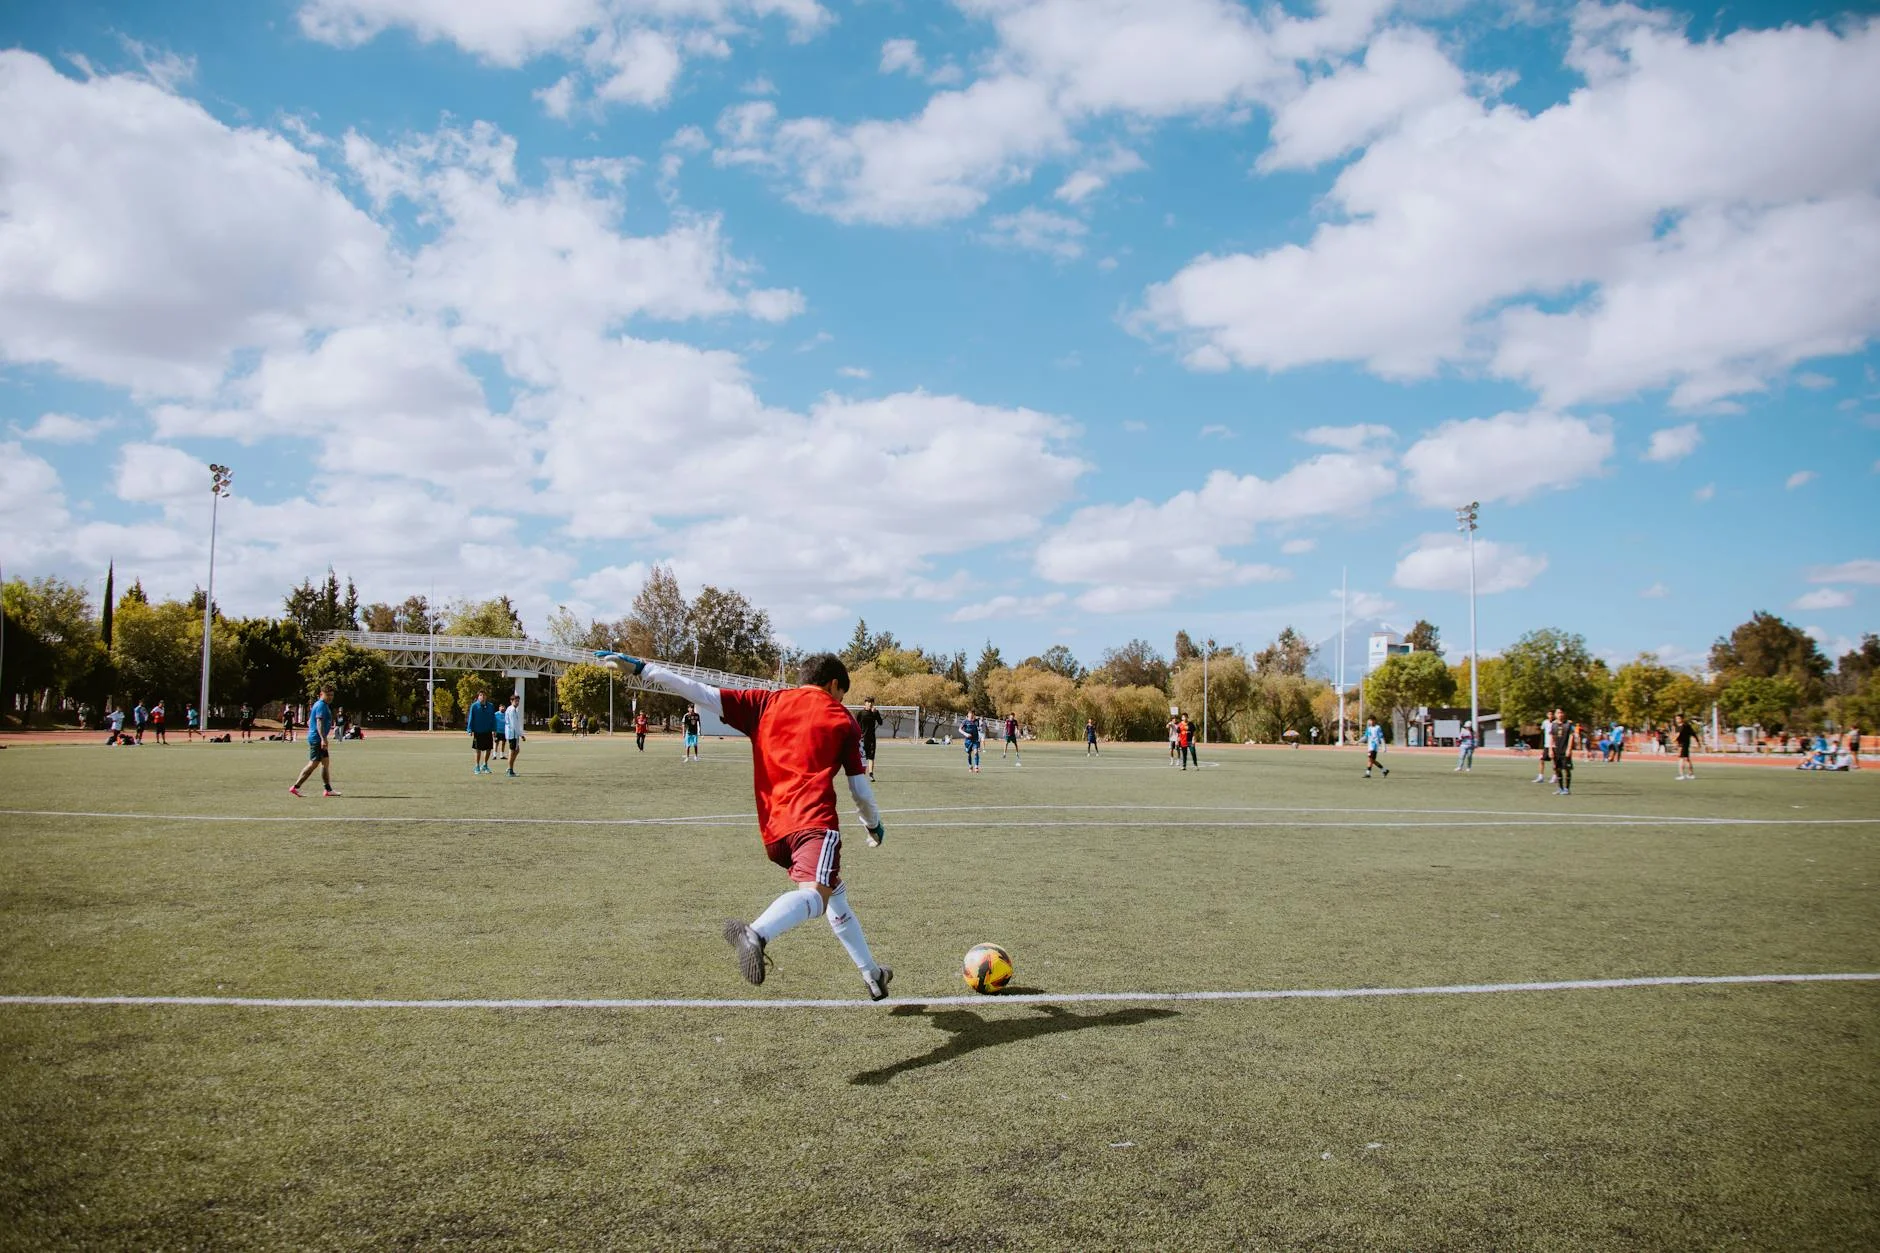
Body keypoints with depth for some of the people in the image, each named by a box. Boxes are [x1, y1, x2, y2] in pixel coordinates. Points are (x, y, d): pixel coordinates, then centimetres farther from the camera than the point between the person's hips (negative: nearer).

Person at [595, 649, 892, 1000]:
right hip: (814, 820, -5)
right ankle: (757, 934, -56)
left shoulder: (765, 704, 16)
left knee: (836, 895, 23)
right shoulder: (843, 720, 11)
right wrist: (875, 825, 32)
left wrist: (641, 668, 11)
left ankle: (872, 975, 31)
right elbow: (861, 789, 13)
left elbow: (704, 694, 8)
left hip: (773, 829, 5)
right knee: (814, 893, -26)